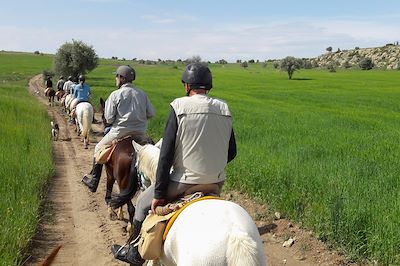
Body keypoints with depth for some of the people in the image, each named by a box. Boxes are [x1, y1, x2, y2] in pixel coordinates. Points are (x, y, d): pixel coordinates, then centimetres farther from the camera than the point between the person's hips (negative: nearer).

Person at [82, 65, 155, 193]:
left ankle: (93, 181, 22)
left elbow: (109, 119, -9)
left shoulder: (115, 94, -7)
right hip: (140, 133, 4)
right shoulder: (142, 93, 6)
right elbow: (151, 113, 6)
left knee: (99, 149, 18)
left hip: (120, 132, -3)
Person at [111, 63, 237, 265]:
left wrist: (159, 193, -8)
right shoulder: (225, 109, 2)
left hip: (186, 180, -5)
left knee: (143, 203, 18)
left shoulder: (180, 107, -11)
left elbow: (166, 153, -14)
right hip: (218, 183, 5)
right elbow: (231, 152, 8)